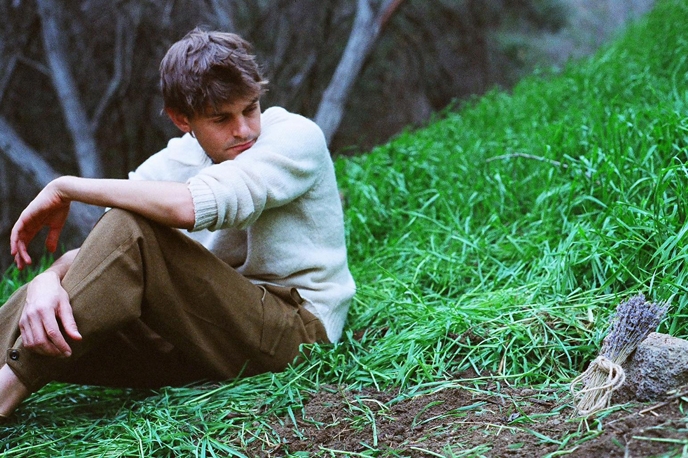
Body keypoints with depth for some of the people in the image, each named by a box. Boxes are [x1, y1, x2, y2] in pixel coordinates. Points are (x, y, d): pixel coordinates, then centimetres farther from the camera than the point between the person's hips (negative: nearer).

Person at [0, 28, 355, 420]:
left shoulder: (297, 137, -12)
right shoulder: (183, 157, 5)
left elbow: (190, 205, -30)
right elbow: (97, 250, -5)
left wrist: (65, 188, -18)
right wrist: (48, 280, -30)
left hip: (296, 326, -6)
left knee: (131, 230, -25)